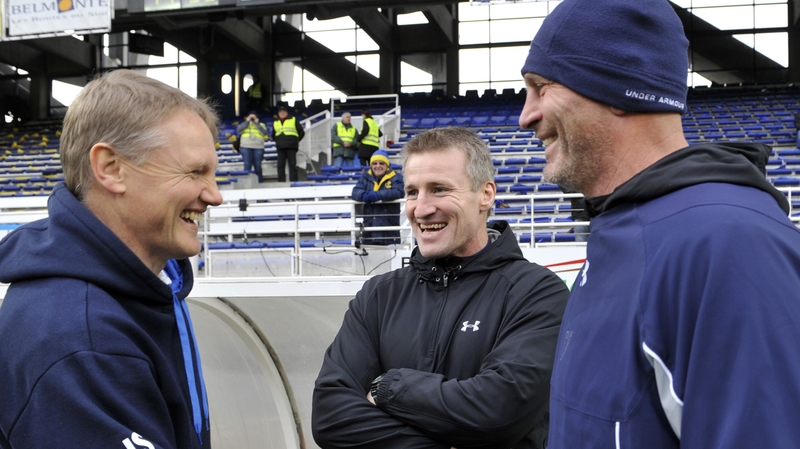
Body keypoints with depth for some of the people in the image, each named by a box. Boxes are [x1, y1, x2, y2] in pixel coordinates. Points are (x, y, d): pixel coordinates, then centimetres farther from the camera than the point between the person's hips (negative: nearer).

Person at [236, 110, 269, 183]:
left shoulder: (261, 125, 17)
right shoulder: (244, 124, 18)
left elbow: (264, 133, -2)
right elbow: (238, 131, -1)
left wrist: (257, 123, -3)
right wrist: (247, 121, 0)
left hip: (258, 147, 0)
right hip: (246, 147, 0)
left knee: (258, 165, -1)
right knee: (247, 165, -9)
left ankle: (260, 181, 6)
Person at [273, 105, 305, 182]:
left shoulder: (293, 120, 8)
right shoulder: (275, 123, 18)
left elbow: (301, 132, 9)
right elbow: (273, 136, 27)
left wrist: (295, 141, 6)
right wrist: (278, 141, 13)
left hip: (291, 147, -3)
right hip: (280, 147, 3)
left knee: (292, 165, -6)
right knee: (280, 165, -1)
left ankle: (293, 181, -6)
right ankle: (281, 182, 0)